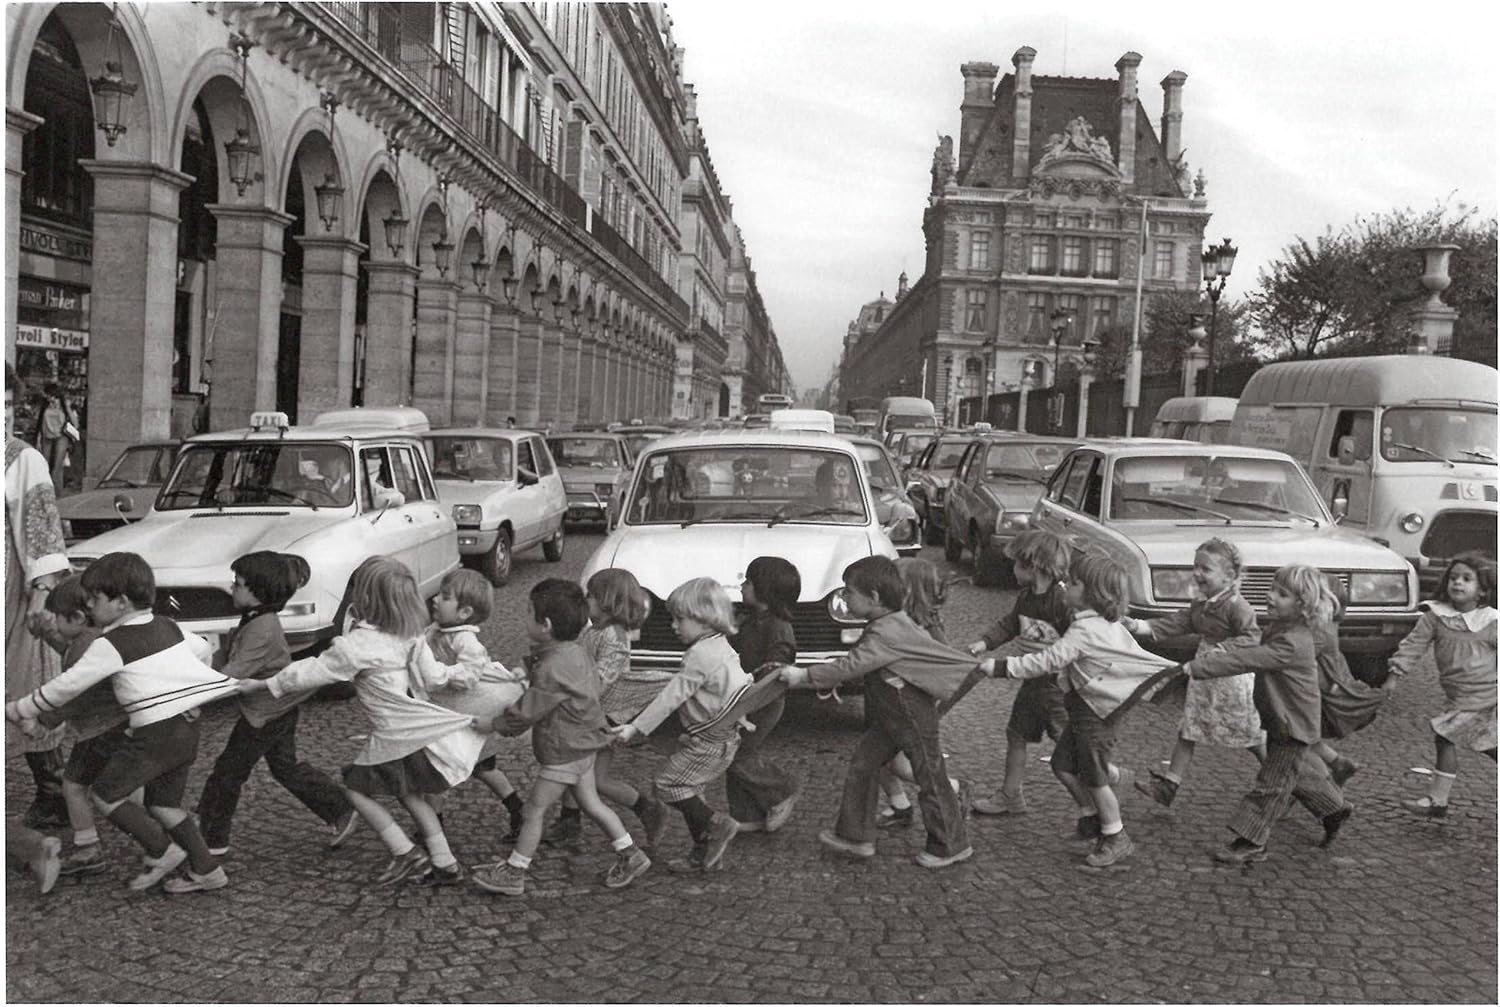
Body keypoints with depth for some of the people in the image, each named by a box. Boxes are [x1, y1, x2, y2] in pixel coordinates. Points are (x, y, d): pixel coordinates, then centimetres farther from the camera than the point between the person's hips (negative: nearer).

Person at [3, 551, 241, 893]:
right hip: (188, 728, 8)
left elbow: (66, 686, -3)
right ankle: (206, 870, 17)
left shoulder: (110, 646, -9)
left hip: (156, 731, -8)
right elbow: (202, 650, 26)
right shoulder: (168, 627, 12)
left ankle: (162, 852, 7)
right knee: (163, 802, 18)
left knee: (105, 793, 7)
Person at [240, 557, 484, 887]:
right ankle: (444, 863, 21)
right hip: (426, 728, 7)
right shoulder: (412, 637, 1)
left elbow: (310, 673, -10)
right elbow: (434, 676, 7)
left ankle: (406, 854, 6)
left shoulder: (357, 646, -18)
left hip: (396, 738, -7)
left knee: (357, 788, 12)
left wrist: (260, 684, 3)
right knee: (408, 791, 23)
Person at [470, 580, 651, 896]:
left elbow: (527, 713, -21)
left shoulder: (552, 668, -27)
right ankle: (630, 854, 25)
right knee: (590, 802, 19)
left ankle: (513, 872, 14)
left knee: (535, 807, 3)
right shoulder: (574, 652, 3)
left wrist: (494, 724, -7)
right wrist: (528, 674, 12)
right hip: (582, 742, 10)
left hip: (565, 751, -9)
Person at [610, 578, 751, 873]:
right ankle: (704, 854, 19)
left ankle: (716, 825, 0)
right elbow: (744, 680, 20)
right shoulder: (721, 646, 9)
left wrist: (636, 728, -20)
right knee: (688, 788, 14)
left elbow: (671, 697, -23)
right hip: (723, 736, 10)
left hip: (711, 740, -10)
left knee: (668, 783, -5)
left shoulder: (700, 655, -21)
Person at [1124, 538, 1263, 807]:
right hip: (1203, 676, 8)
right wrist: (1139, 626, -7)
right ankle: (1168, 784, 9)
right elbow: (1177, 623, 3)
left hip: (1232, 677, -8)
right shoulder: (1200, 604, 8)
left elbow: (1253, 636, -22)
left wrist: (1222, 649, -31)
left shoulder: (1235, 606, -17)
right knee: (1188, 730, 7)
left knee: (1252, 736, 5)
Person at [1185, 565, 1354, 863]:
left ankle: (1251, 842, 6)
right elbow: (1253, 652, 15)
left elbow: (1248, 660, -36)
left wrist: (1198, 667, -38)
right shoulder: (1276, 628, 2)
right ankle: (1334, 809, 44)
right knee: (1297, 772, 25)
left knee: (1272, 783, -1)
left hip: (1293, 724, -9)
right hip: (1280, 719, 9)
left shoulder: (1293, 643, -30)